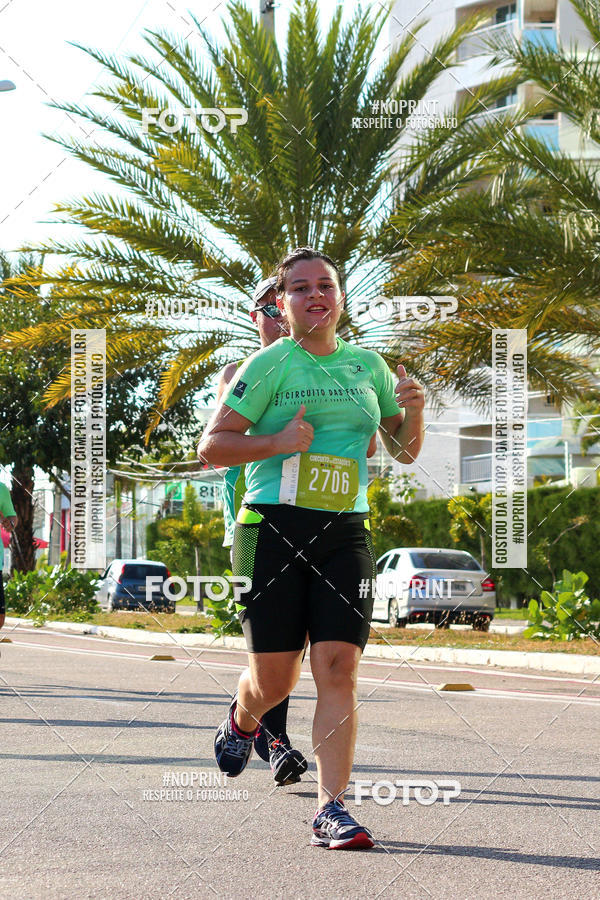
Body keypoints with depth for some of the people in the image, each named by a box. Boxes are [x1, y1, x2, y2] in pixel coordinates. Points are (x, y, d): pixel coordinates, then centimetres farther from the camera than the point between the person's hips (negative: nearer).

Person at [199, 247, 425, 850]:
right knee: (275, 678, 2)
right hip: (273, 528, -3)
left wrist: (413, 413, 0)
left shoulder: (369, 365, 13)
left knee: (338, 669, -9)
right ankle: (242, 720, 38)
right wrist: (277, 442, -17)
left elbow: (404, 452, 21)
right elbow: (210, 446, -2)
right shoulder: (270, 364, -1)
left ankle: (331, 809, -6)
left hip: (345, 533, 3)